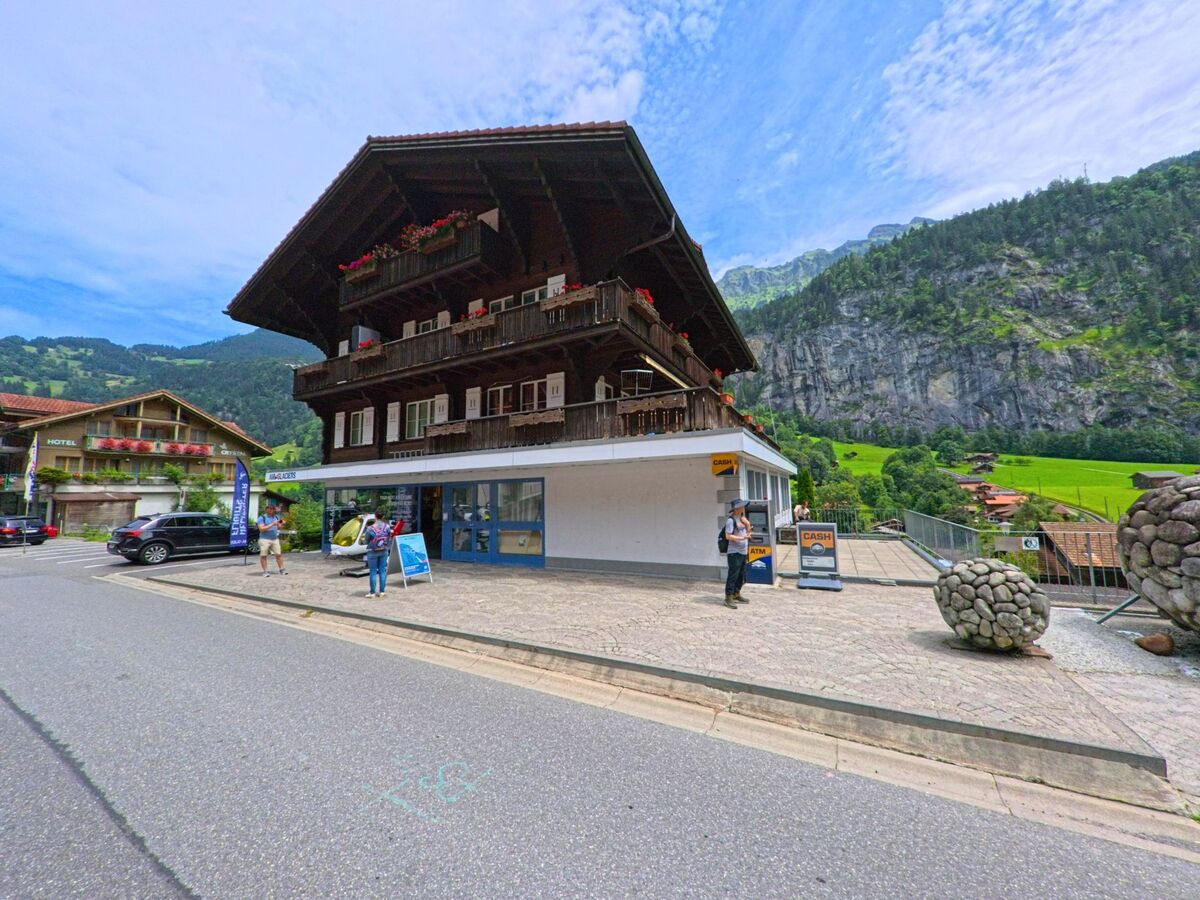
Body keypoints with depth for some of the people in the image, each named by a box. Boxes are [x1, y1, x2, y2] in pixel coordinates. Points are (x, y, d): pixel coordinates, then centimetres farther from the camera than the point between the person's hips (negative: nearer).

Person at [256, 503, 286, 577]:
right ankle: (266, 571, 6)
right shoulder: (262, 518, -4)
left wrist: (281, 524, -1)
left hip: (275, 539, 4)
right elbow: (261, 529, -14)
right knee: (263, 556, -2)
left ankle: (282, 569, 5)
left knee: (279, 554, 0)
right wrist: (272, 524, -21)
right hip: (264, 539, -4)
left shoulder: (276, 517, 13)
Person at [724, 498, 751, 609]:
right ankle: (728, 598, -1)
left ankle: (736, 594, 28)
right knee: (733, 575, -7)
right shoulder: (731, 520, -14)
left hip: (743, 551, 9)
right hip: (734, 552, -9)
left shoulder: (741, 518, 13)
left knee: (741, 575, 15)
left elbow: (748, 529, 10)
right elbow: (728, 536, -17)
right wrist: (742, 538, -23)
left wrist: (744, 517, 1)